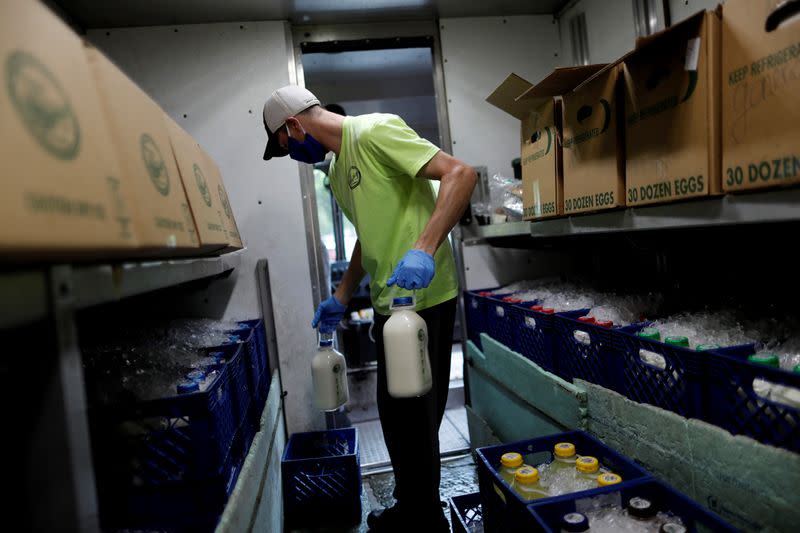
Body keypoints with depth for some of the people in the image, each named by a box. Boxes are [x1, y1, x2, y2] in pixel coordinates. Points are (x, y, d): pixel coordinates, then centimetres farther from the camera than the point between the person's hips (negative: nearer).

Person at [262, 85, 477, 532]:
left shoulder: (374, 131, -11)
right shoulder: (339, 171, 17)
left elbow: (460, 173, -20)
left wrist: (424, 248, -31)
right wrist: (342, 298, 21)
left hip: (423, 299, -10)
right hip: (389, 301, 10)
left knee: (414, 419, 3)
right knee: (394, 414, 20)